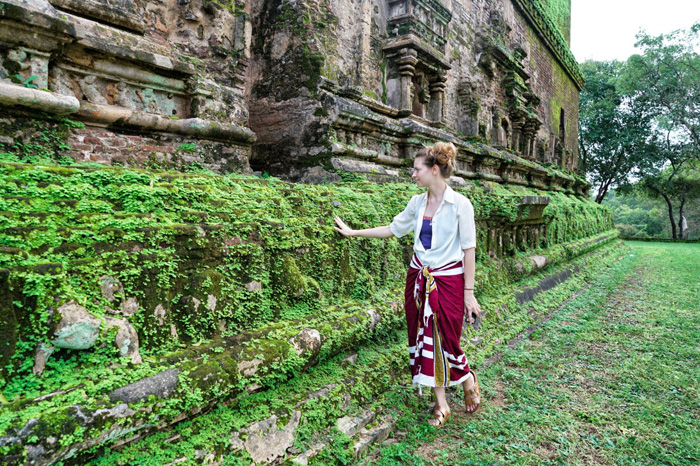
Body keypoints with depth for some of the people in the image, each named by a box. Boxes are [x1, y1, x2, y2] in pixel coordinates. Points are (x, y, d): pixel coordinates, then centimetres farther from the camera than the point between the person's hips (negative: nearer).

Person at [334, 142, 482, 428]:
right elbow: (393, 229, 15)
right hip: (419, 277, 6)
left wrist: (469, 292, -10)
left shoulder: (460, 204, -11)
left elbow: (468, 249, -10)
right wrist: (353, 232, 17)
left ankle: (468, 380, 35)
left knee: (446, 340, 0)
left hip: (449, 280, -5)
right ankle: (441, 404, 25)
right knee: (424, 338, 8)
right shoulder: (417, 203, 4)